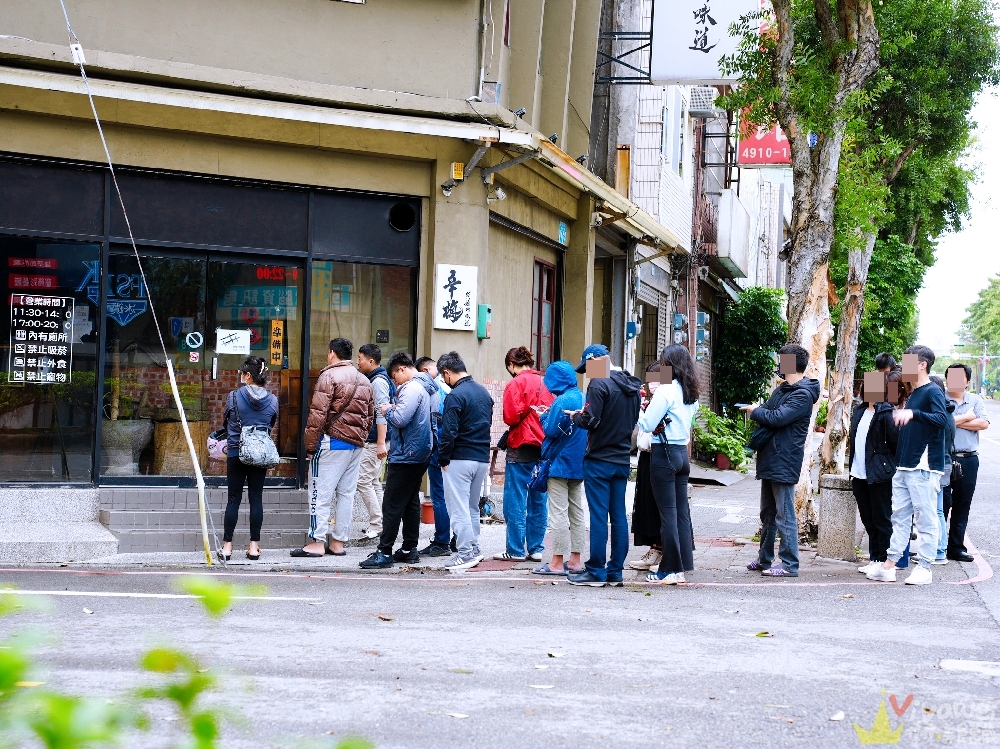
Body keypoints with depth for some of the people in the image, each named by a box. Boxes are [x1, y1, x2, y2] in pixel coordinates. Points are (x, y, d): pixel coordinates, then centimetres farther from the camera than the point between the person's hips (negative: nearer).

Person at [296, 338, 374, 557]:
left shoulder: (329, 376, -8)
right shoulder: (364, 381, 16)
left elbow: (318, 414, -14)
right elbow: (370, 416, 16)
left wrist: (310, 445, -9)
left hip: (332, 442, -7)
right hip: (356, 445, 7)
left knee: (321, 493, -4)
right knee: (346, 493, 9)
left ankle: (317, 542, -6)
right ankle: (338, 542, 11)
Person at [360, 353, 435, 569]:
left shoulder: (411, 389, -17)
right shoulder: (428, 387, 15)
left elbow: (400, 419, -25)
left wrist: (388, 411, -4)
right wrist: (394, 409, 10)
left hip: (406, 454, -10)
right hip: (420, 454, 10)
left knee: (392, 504, -8)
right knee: (411, 501, 15)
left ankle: (384, 552, -9)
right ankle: (410, 549, 18)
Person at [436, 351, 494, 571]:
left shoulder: (455, 396, -16)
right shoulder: (484, 392, 10)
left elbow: (449, 432, -18)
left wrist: (443, 459, -8)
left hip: (460, 459, -8)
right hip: (482, 458, 8)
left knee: (458, 508, -3)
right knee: (472, 507, 17)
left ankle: (465, 554, -5)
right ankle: (474, 550, 21)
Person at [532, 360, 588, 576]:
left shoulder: (562, 401, -18)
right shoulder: (583, 398, 7)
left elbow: (551, 431, -18)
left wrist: (544, 416, 1)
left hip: (560, 463, -8)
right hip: (579, 464, 8)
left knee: (558, 513, -4)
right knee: (577, 512, 11)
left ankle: (557, 563, -2)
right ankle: (575, 560, 15)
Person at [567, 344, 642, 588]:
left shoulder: (599, 384, -15)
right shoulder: (632, 386, 10)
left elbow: (591, 421, -20)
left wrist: (576, 416, 1)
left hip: (599, 461, -7)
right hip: (622, 460, 7)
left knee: (598, 516, -4)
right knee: (619, 516, 8)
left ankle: (596, 572, 0)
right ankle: (615, 571, 12)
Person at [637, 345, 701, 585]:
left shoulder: (666, 390, -13)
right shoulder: (691, 393, 11)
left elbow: (647, 424, -14)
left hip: (664, 454, -8)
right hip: (682, 452, 8)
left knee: (668, 512, -4)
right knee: (681, 511, 9)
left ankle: (670, 569, -1)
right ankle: (683, 565, 12)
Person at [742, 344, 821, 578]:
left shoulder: (803, 395, -15)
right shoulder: (781, 390, 16)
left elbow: (777, 418, -23)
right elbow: (768, 413, 16)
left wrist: (755, 411, -7)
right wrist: (757, 412, -6)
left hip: (784, 463, -10)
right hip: (770, 460, 10)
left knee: (784, 516, -7)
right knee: (768, 514, 17)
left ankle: (789, 565, -3)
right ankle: (764, 559, 26)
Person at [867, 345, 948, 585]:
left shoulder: (933, 392, -8)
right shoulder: (912, 394, 18)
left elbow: (942, 419, -26)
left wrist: (913, 413, -35)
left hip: (924, 468, -9)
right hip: (904, 466, 9)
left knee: (925, 519, -4)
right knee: (899, 516, 9)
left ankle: (924, 568, -1)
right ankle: (889, 566, 11)